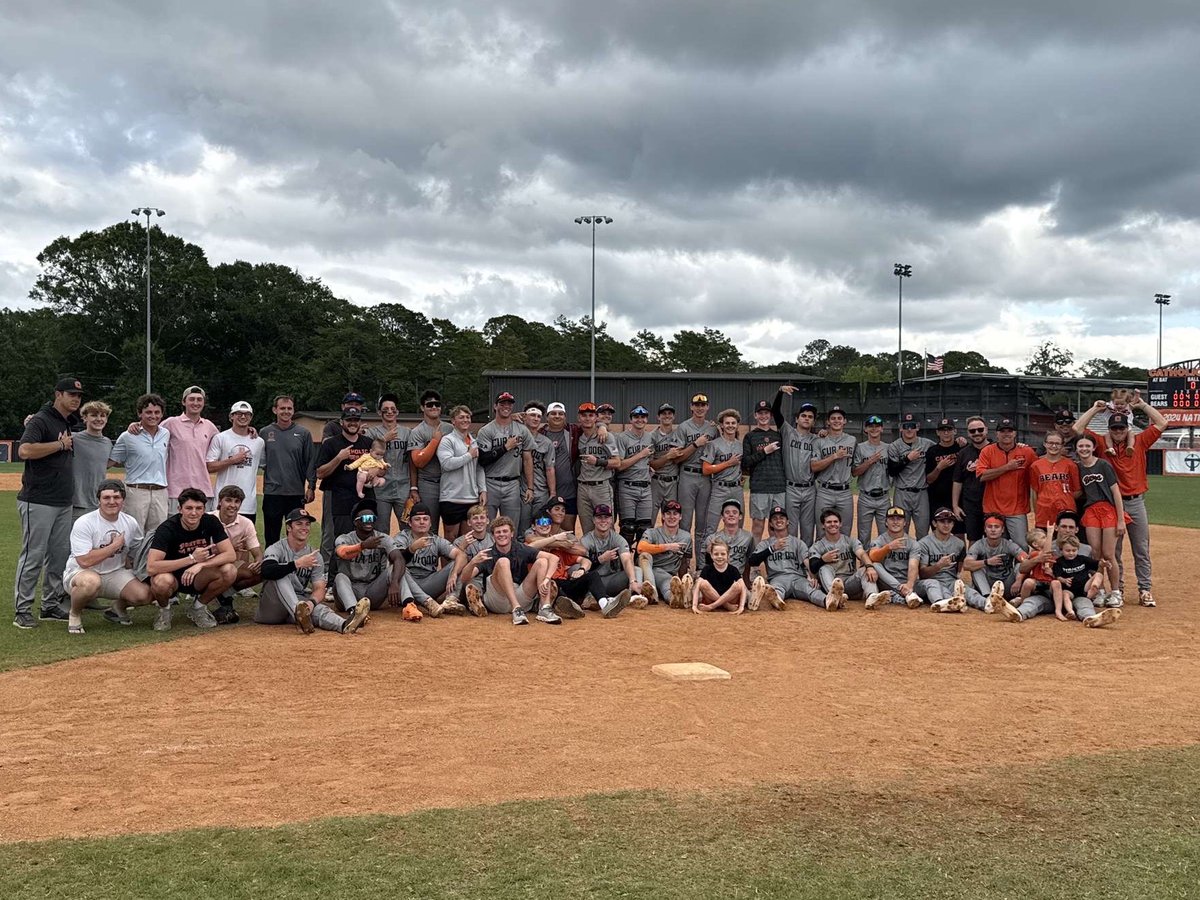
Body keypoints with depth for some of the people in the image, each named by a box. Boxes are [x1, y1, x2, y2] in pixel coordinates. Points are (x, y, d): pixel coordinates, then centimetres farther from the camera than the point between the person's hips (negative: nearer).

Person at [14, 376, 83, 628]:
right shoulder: (41, 420, -10)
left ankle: (52, 605, 21)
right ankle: (21, 610, 3)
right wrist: (60, 444, -17)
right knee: (33, 556, -4)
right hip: (38, 502, -8)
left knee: (60, 556, 11)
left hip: (63, 503, 8)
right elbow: (24, 450, -25)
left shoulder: (68, 423, 15)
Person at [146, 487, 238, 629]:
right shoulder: (167, 528, -21)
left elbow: (231, 555, -16)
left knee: (229, 571, -25)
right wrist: (192, 559, -32)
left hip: (198, 579, 3)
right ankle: (164, 609, -1)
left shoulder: (211, 522, -11)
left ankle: (198, 606, 2)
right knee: (162, 581, -38)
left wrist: (201, 564, -30)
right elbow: (151, 567, -32)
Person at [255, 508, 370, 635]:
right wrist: (298, 563, -37)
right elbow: (266, 571, -29)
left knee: (318, 607, -31)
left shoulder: (315, 556, 7)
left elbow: (319, 588, -3)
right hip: (270, 608, -3)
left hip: (299, 602, 3)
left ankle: (345, 625, -63)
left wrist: (311, 602, -26)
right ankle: (299, 613, -51)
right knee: (282, 573, -28)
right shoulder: (276, 549, -6)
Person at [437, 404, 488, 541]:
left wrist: (483, 490, 7)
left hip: (472, 498, 6)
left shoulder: (474, 442, 15)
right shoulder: (447, 440, -4)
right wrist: (469, 455, -10)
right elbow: (447, 463, -20)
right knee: (451, 537, 1)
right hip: (452, 498, -6)